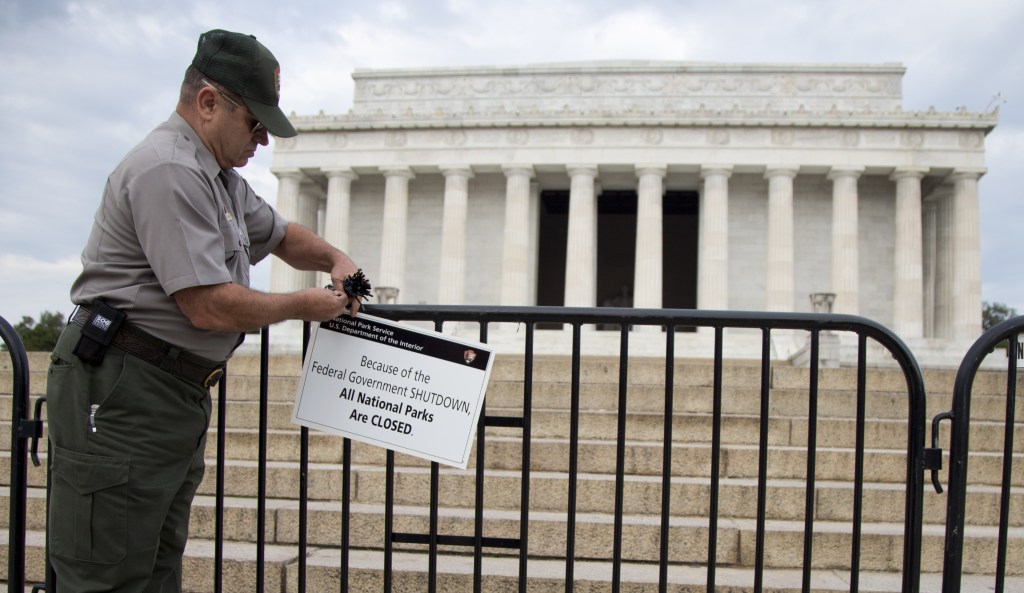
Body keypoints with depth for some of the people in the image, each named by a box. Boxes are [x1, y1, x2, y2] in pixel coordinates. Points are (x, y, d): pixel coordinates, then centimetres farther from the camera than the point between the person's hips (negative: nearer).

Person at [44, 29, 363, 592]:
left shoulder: (221, 179, 17)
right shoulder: (168, 170, -17)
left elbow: (281, 234, 32)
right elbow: (212, 308, -22)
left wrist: (335, 260, 11)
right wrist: (305, 306, -7)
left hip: (180, 395, 10)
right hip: (119, 396, -10)